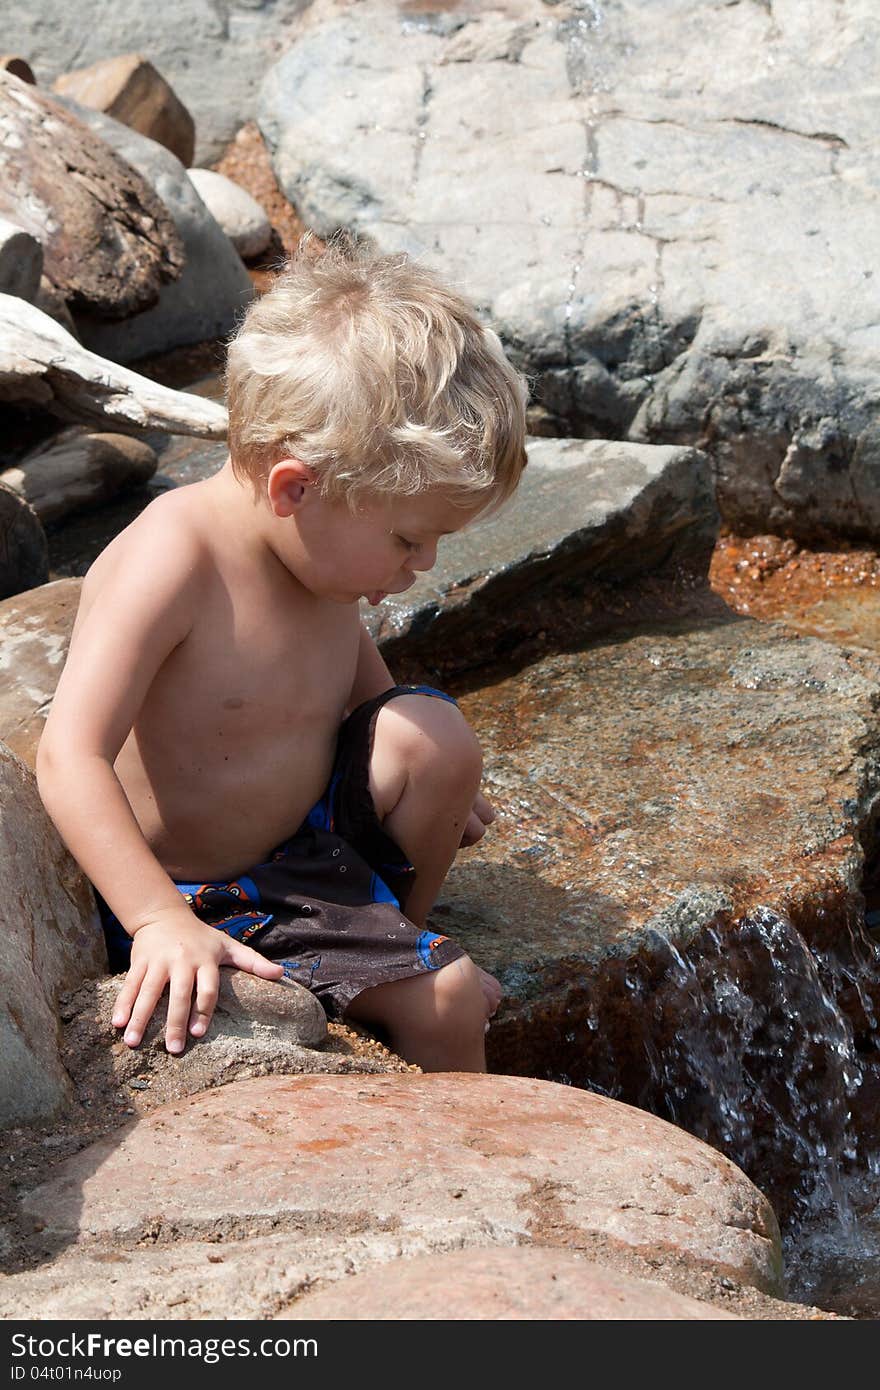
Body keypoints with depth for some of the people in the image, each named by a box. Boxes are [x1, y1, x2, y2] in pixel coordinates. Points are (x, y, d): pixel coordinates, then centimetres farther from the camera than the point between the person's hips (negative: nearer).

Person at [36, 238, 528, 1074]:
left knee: (434, 734, -18)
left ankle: (397, 925, 7)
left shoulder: (319, 537, -5)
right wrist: (162, 921, -42)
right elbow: (70, 760, -34)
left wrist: (426, 779, 19)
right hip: (205, 899, -7)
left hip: (317, 820, 7)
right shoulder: (173, 557, -30)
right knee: (445, 1004, -17)